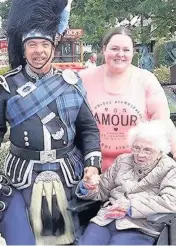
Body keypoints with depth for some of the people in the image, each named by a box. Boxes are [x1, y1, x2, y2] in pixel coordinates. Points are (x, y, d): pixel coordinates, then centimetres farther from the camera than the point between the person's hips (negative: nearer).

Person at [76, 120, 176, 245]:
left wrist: (129, 206, -14)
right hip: (105, 221, 4)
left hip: (139, 229, -3)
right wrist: (89, 187, -3)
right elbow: (102, 190, 22)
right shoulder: (122, 161, 16)